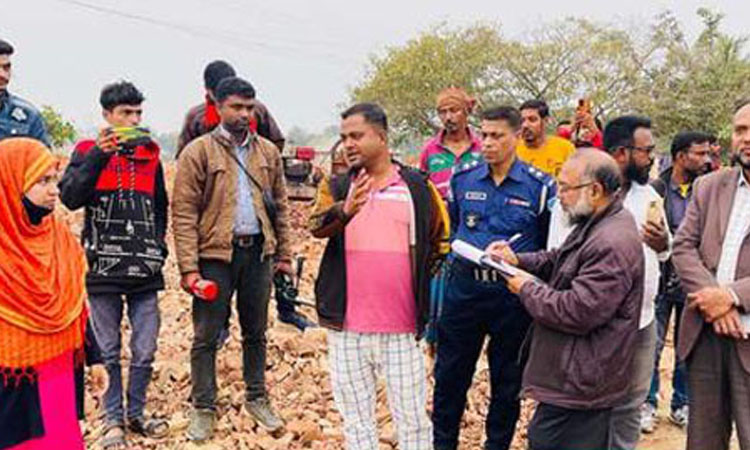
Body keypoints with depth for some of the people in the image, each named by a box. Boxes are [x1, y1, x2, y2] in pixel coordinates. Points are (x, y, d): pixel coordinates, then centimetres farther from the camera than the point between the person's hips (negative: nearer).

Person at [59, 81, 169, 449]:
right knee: (108, 351, 7)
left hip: (145, 270, 3)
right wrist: (99, 155, -19)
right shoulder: (88, 152, 2)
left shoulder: (150, 153, 11)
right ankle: (113, 419, 22)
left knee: (145, 352, 6)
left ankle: (136, 414, 24)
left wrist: (158, 247, 10)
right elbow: (69, 197, -13)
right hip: (103, 267, -2)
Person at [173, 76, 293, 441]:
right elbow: (183, 213, -8)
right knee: (206, 336, 5)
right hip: (215, 254, -4)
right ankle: (202, 408, 19)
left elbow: (280, 205, 13)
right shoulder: (198, 152, -5)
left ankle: (257, 398, 30)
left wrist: (284, 254, 9)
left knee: (255, 331, 15)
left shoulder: (268, 151, 9)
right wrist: (189, 267, -14)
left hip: (258, 251, 4)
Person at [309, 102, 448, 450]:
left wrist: (419, 276, 6)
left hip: (402, 328, -1)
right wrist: (344, 211, -35)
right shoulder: (338, 187, 6)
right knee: (356, 420, 11)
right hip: (347, 327, 2)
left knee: (412, 419, 6)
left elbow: (439, 238, 15)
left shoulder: (417, 186, 2)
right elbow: (317, 225, -15)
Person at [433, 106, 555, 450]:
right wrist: (459, 256, 11)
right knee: (449, 374, 10)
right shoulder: (463, 179, 4)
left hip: (514, 295, -2)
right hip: (463, 289, 3)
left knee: (507, 382, 11)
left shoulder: (540, 186, -5)